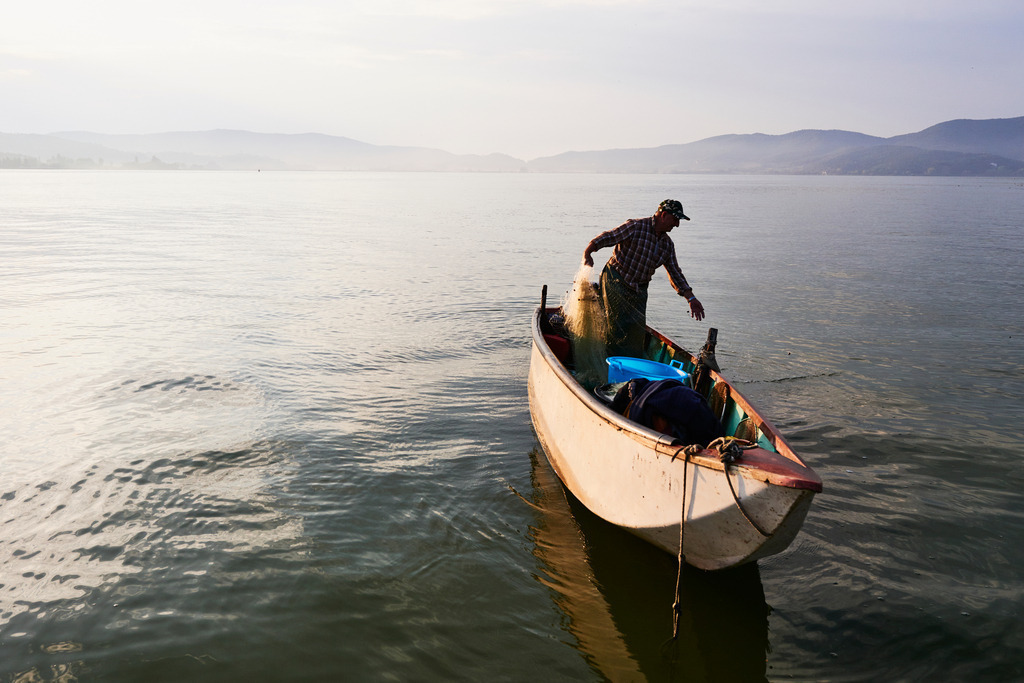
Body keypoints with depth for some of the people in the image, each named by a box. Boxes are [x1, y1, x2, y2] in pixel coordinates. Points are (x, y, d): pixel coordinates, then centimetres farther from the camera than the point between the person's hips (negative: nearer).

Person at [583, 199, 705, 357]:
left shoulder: (668, 244, 8)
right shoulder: (635, 227, -12)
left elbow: (675, 273, 12)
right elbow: (606, 238, -13)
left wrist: (691, 298, 6)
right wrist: (587, 253, -26)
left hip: (639, 290, 6)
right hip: (616, 281, -6)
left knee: (638, 329, 5)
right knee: (620, 326, -9)